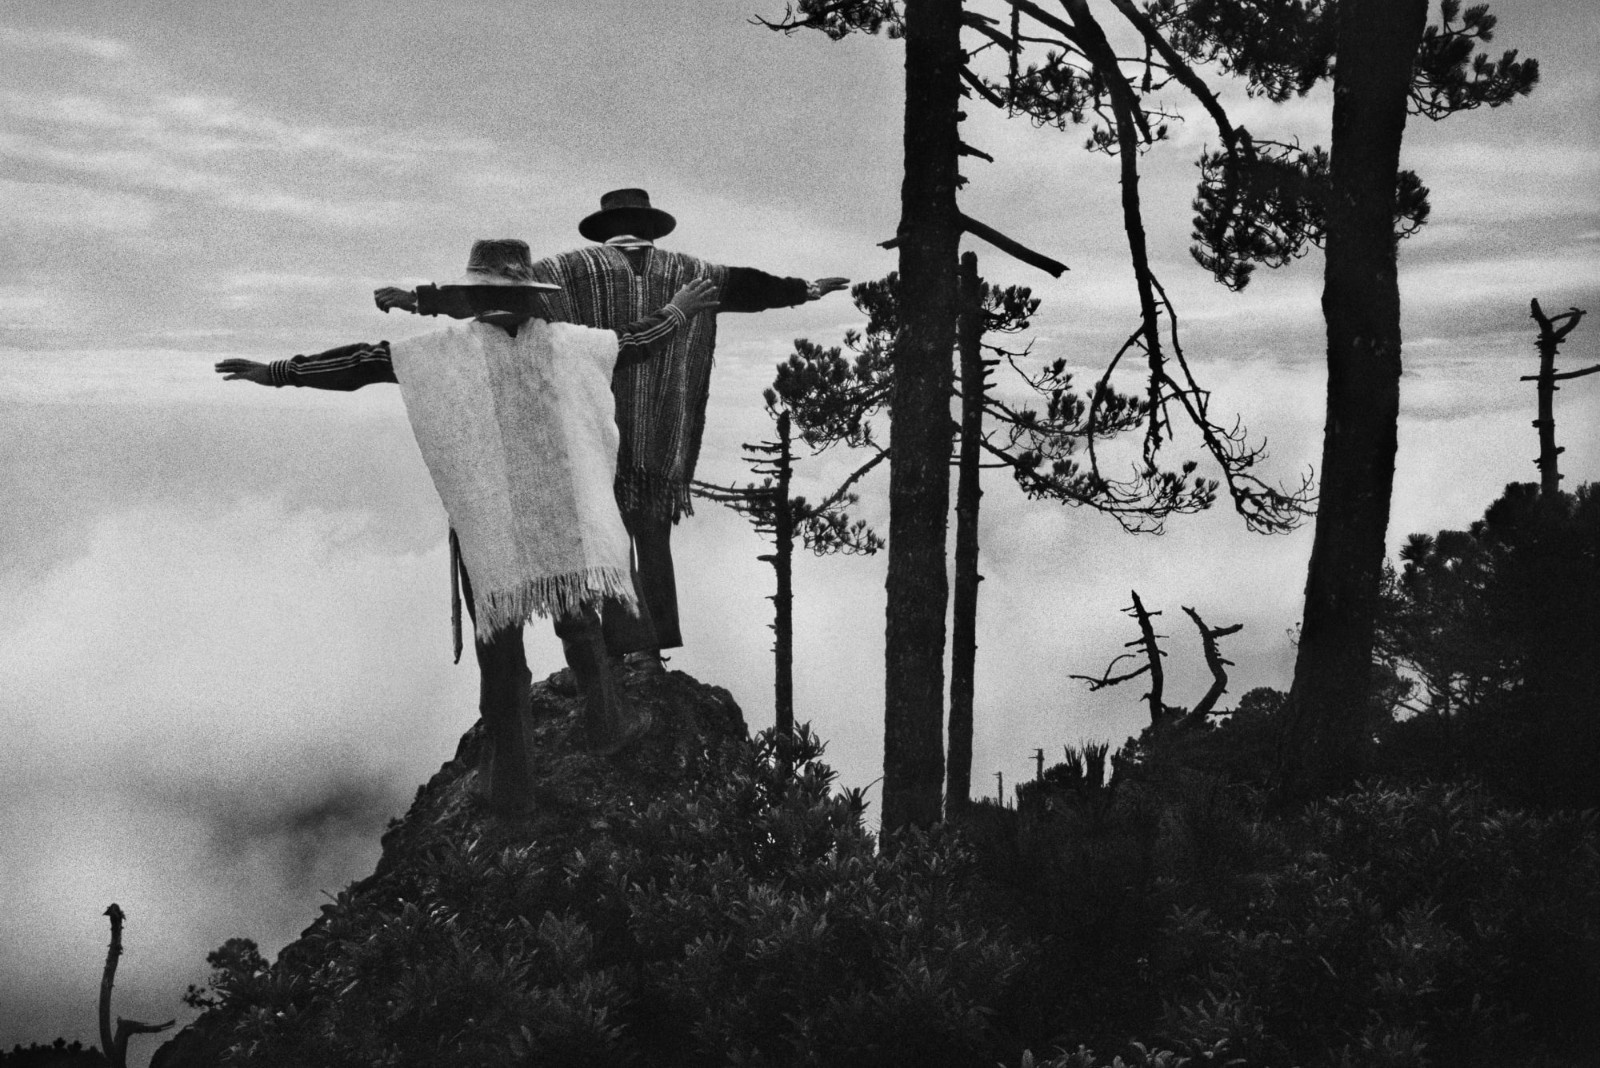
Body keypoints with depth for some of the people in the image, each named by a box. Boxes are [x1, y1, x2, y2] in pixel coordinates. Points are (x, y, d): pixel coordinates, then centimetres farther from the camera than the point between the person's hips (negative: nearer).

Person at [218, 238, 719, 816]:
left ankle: (510, 780, 13)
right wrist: (678, 312, 34)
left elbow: (362, 362, -5)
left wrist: (276, 372, 1)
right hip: (565, 523, 1)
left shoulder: (445, 349, -4)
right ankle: (606, 719, 34)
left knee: (500, 648, 7)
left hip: (487, 530, -1)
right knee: (579, 620, 23)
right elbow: (637, 341, 15)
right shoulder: (568, 343, 1)